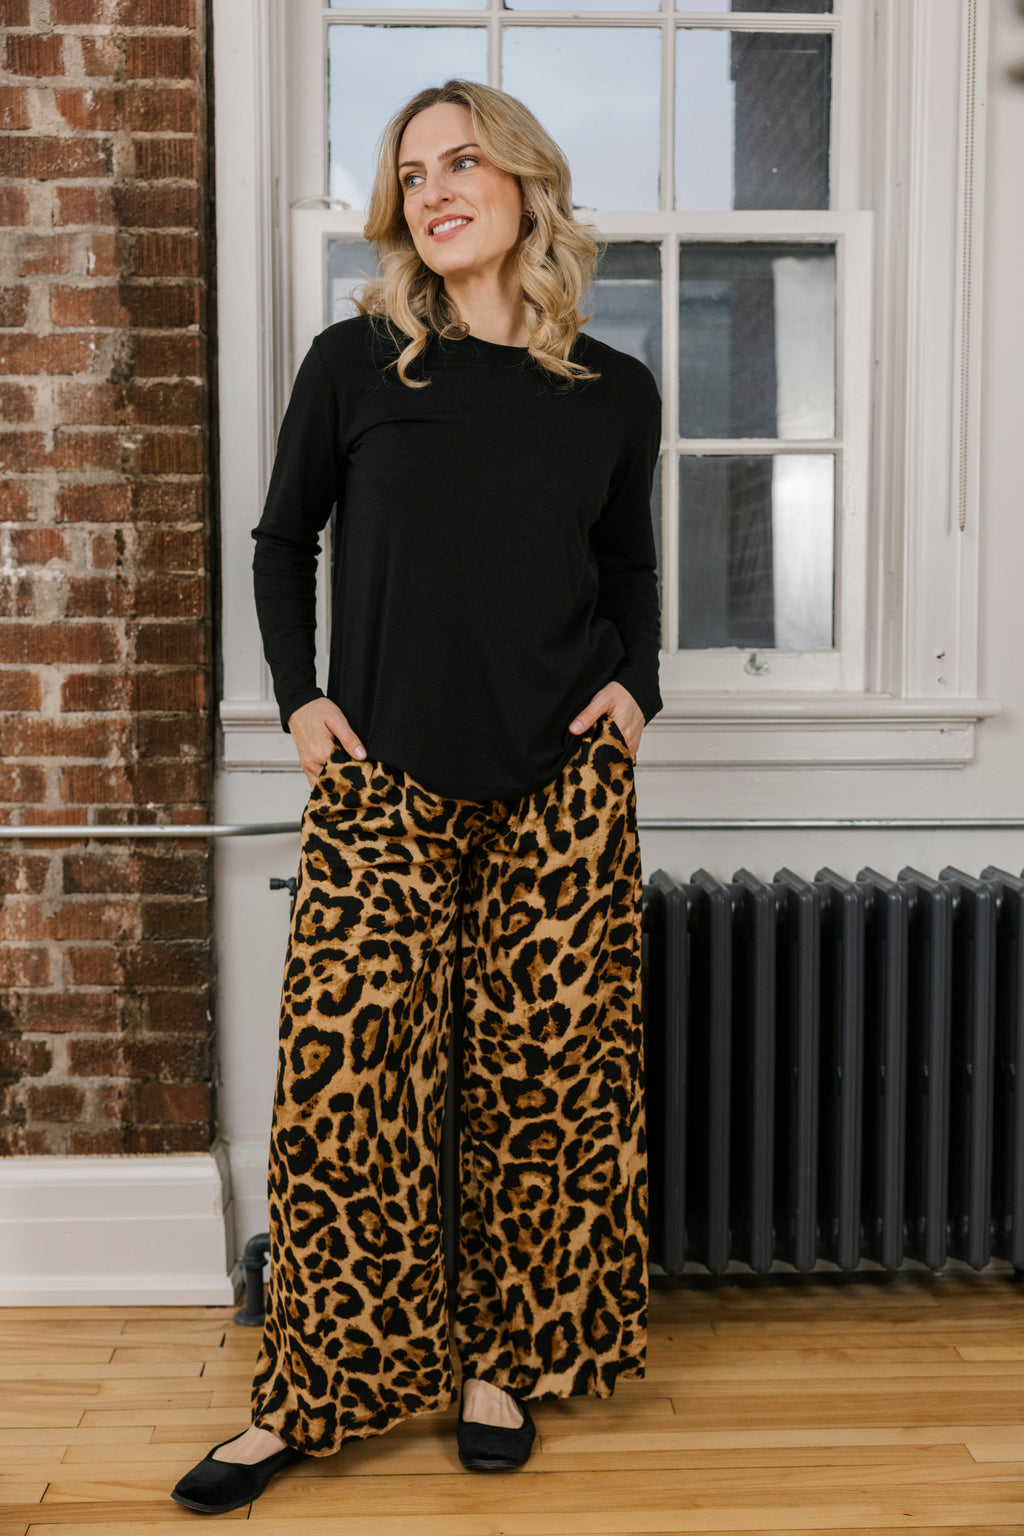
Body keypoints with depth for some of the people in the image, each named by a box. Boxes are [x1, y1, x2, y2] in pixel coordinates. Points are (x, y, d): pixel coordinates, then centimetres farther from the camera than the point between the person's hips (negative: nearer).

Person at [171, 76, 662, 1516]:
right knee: (343, 1078, -2)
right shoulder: (356, 362, 2)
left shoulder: (615, 393, 6)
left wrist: (633, 683, 2)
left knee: (547, 1072, 5)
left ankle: (512, 1357, 25)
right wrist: (300, 697, 1)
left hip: (562, 786, 1)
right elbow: (282, 542, 12)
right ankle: (316, 1392, 16)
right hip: (382, 779, -1)